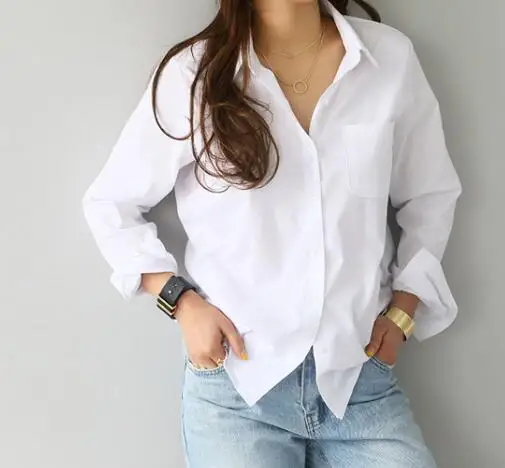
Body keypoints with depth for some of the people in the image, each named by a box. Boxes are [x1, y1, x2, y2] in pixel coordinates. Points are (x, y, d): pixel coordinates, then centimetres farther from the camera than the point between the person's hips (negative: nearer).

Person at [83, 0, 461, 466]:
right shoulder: (192, 73, -7)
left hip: (363, 378, 2)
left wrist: (403, 309, 3)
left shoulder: (392, 58, -1)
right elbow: (110, 204, 4)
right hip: (235, 381, -1)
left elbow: (431, 197, 12)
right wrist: (182, 301, -6)